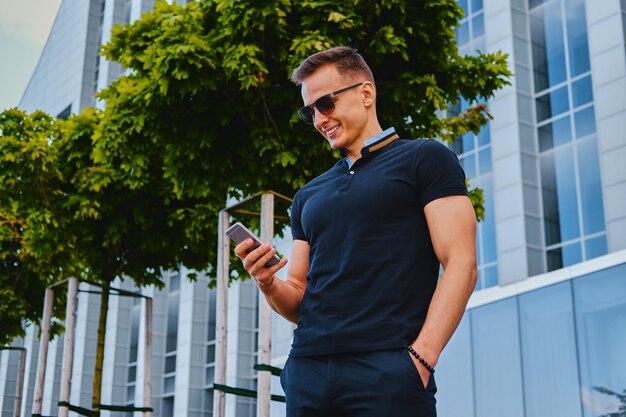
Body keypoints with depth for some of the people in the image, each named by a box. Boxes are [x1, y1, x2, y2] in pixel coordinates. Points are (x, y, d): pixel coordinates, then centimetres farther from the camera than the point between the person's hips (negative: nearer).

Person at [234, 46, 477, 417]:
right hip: (306, 372, 6)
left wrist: (421, 357, -15)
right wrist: (269, 285, -1)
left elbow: (461, 265, -5)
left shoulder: (424, 159, 5)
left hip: (387, 371, -5)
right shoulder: (309, 196, 21)